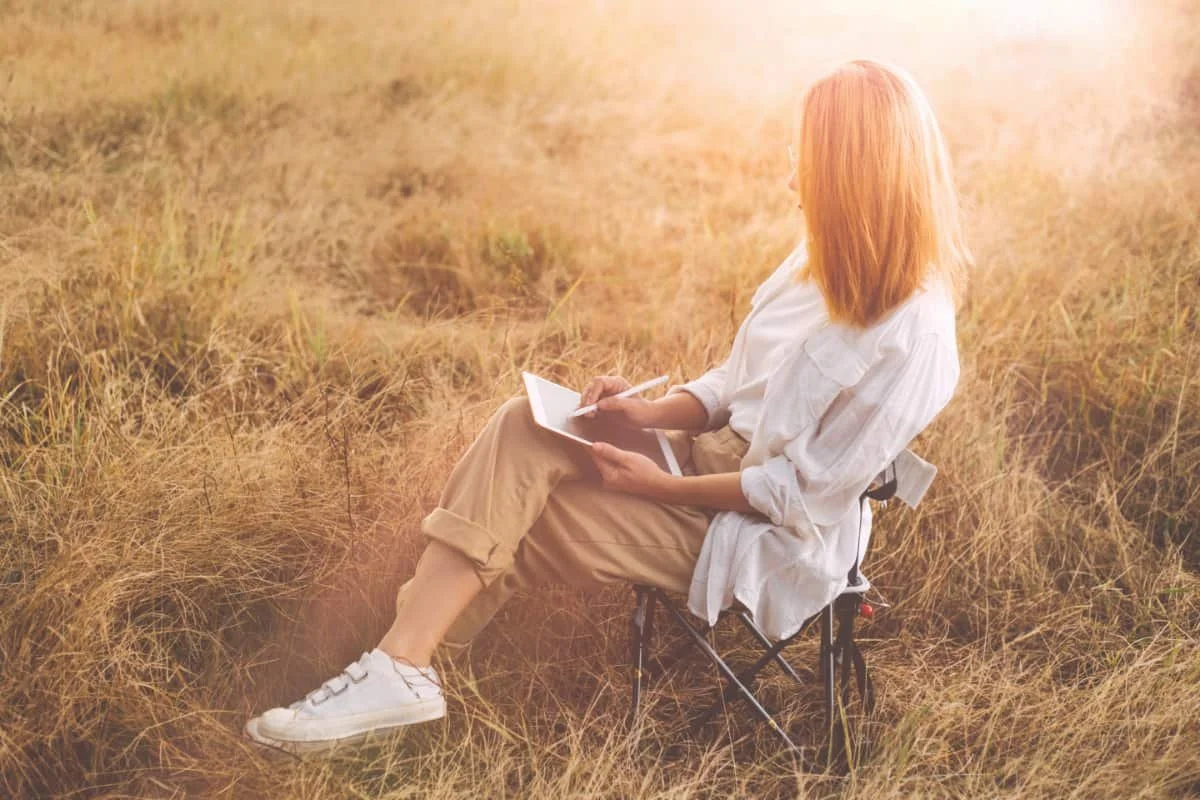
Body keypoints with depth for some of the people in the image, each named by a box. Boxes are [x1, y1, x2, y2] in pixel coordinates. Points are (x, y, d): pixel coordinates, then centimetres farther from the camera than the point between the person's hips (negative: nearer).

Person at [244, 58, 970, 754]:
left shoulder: (910, 338, -25)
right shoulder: (831, 261, 2)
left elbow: (801, 495, -22)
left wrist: (659, 486, -17)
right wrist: (653, 411, -6)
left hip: (764, 539, -8)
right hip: (714, 457, 8)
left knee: (511, 517, -12)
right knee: (523, 429, -12)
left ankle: (402, 671, 2)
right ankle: (401, 666, -13)